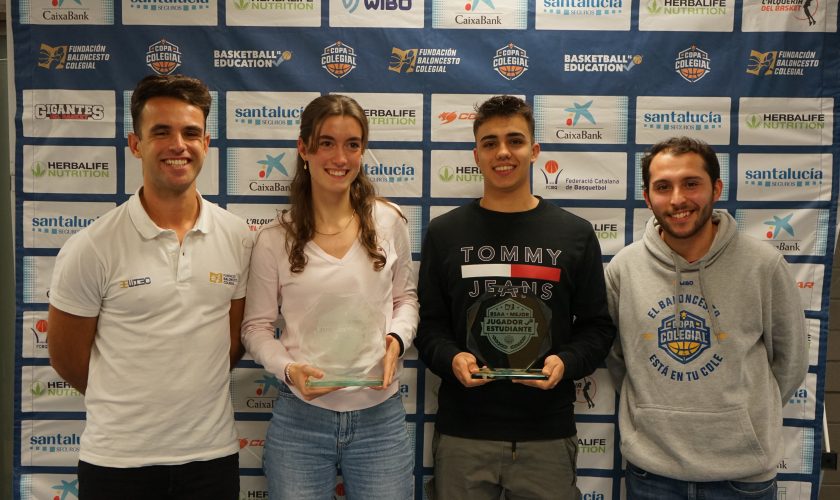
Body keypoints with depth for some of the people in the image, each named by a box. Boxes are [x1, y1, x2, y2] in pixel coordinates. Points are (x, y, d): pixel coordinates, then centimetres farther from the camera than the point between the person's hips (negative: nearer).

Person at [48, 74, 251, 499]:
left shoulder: (238, 238, -1)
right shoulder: (91, 248, -10)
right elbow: (68, 359, -1)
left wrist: (193, 396, 7)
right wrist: (132, 405, 8)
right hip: (117, 461, -2)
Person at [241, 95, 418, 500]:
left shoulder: (388, 222, -1)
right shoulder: (274, 240, -4)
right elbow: (256, 328, 2)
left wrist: (396, 338, -8)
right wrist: (289, 369, -15)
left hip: (379, 416, 1)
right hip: (300, 419, -1)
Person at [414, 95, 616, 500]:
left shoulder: (575, 234, 4)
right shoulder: (444, 233, 5)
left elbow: (597, 326, 6)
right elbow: (429, 324, 6)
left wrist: (565, 362, -13)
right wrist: (451, 358, -13)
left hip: (547, 435, 0)